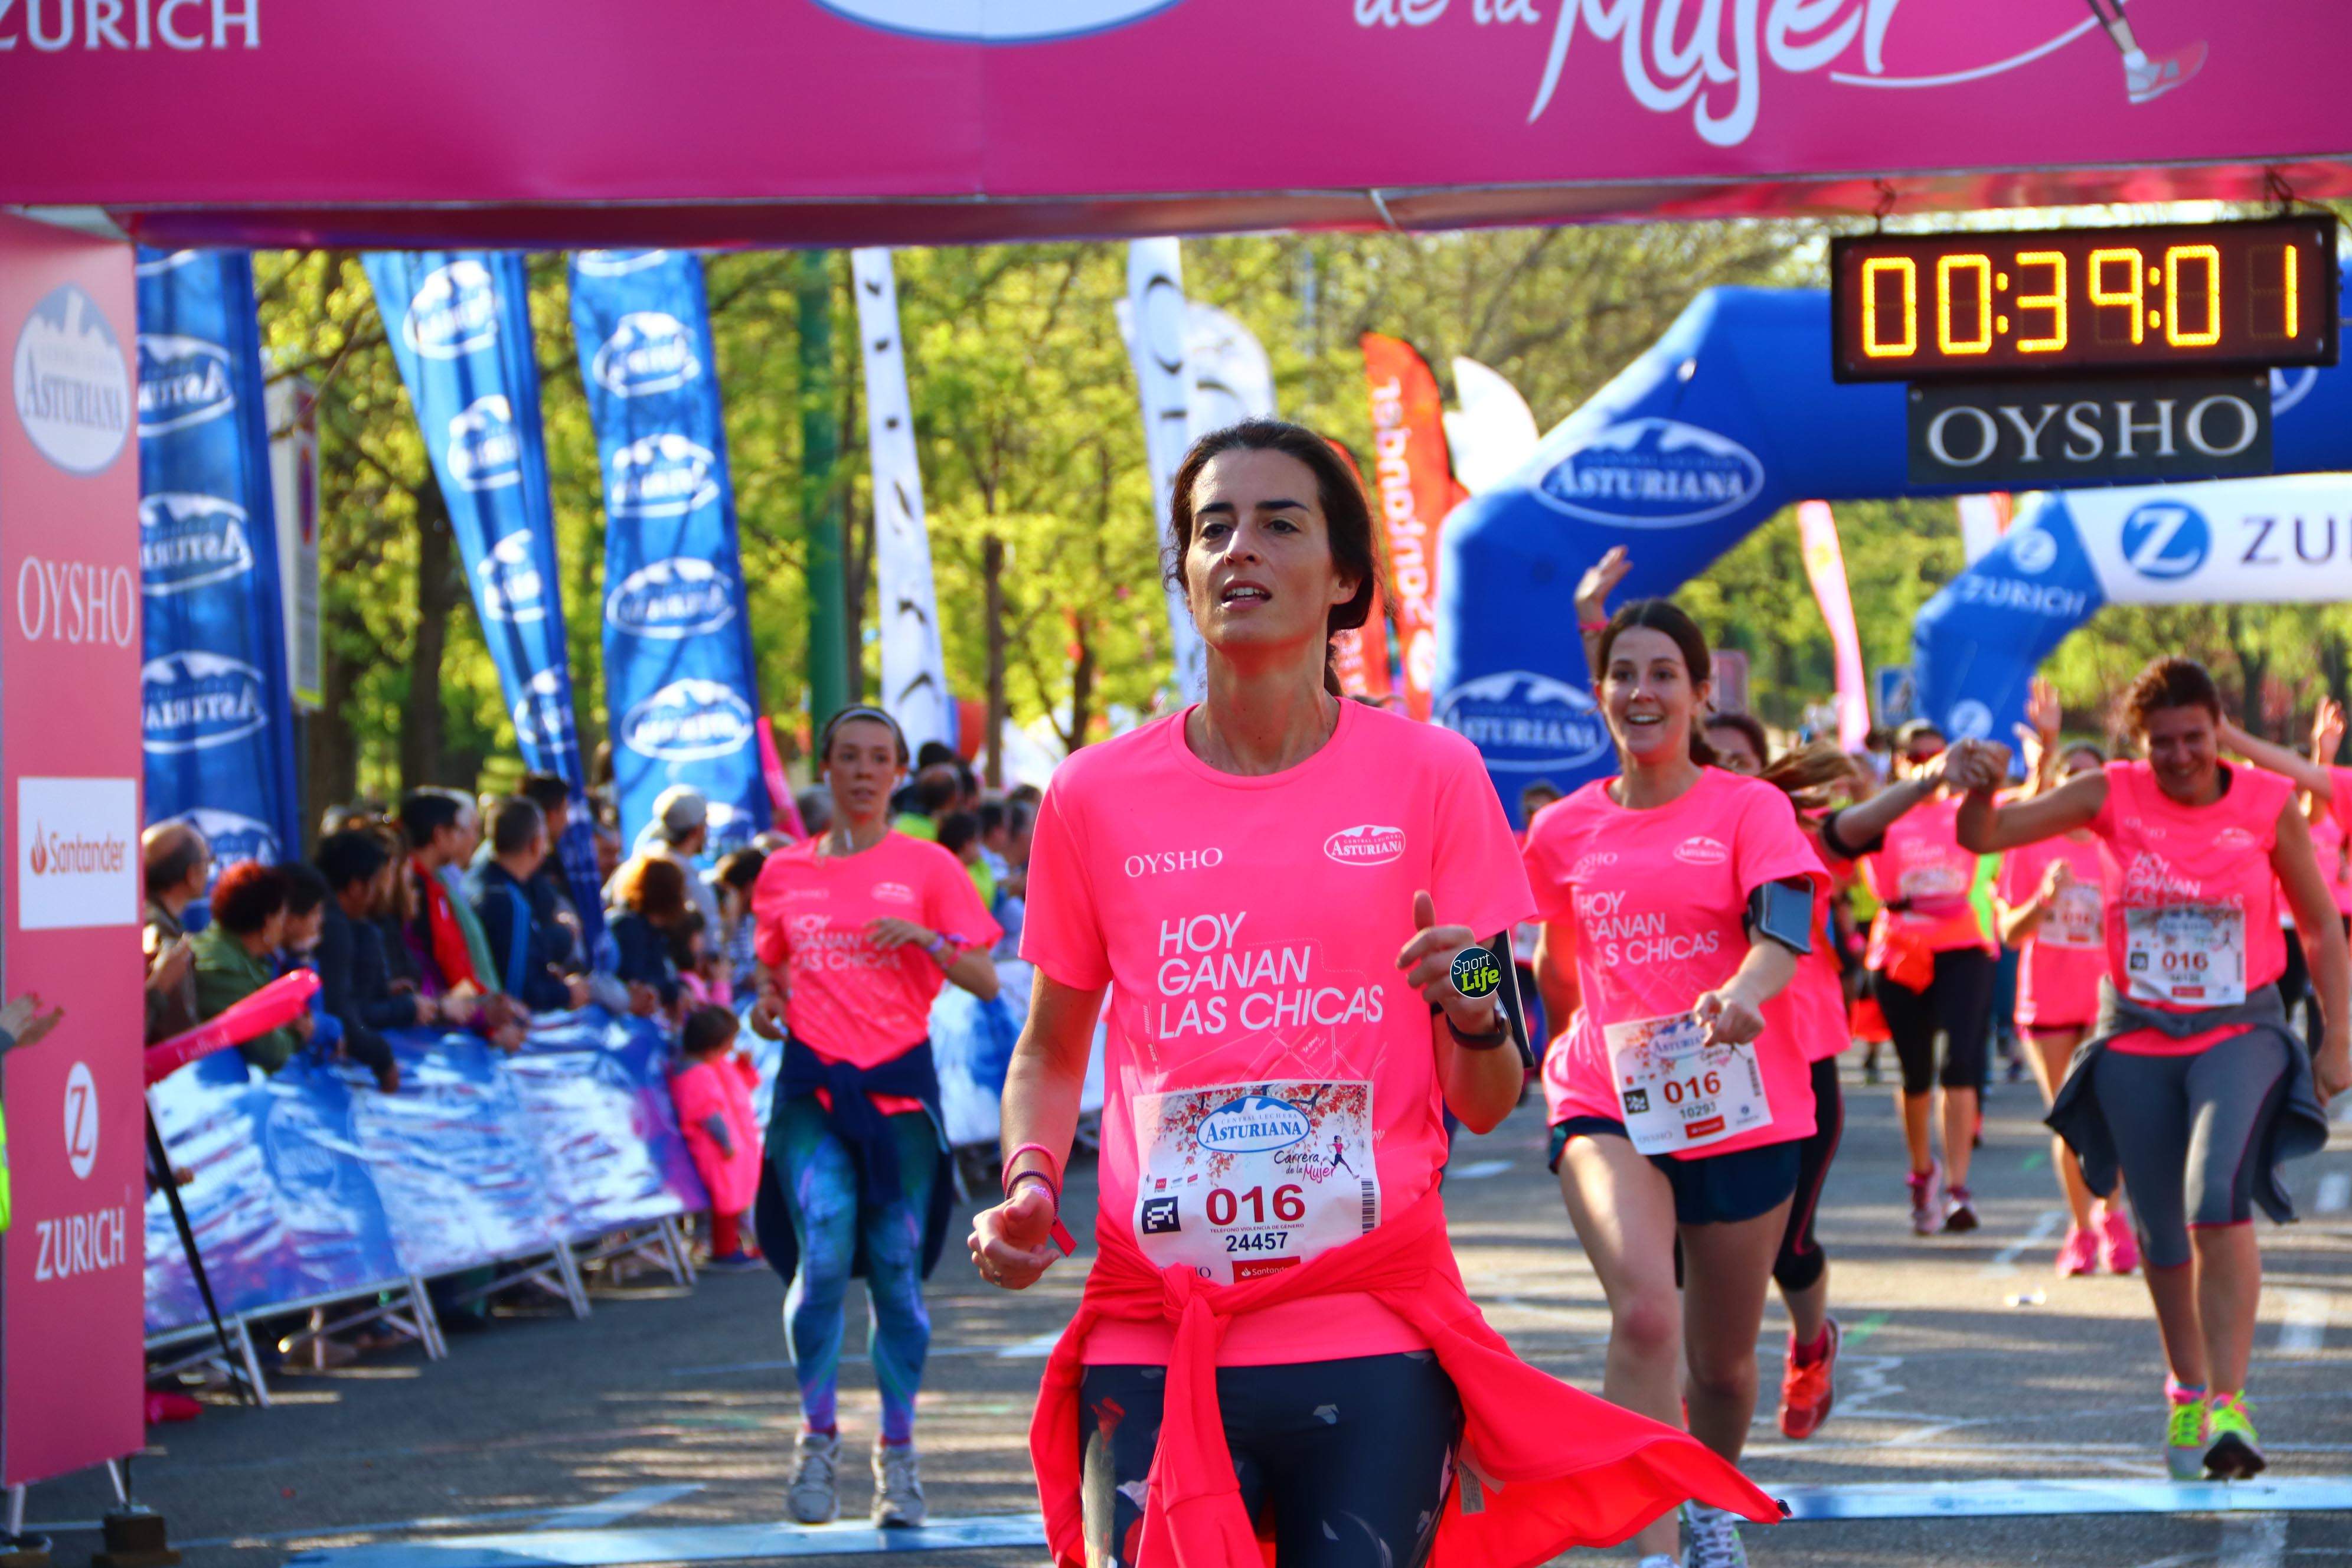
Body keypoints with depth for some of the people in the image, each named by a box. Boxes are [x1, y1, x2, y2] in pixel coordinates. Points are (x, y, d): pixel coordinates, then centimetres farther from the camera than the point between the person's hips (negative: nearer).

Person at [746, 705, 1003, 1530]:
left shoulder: (927, 867, 4)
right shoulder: (785, 872, 11)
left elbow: (986, 981, 0)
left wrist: (925, 938, -17)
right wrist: (768, 1002, 1)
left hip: (901, 1087, -1)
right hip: (813, 1085, 1)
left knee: (896, 1268, 0)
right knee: (823, 1255, -16)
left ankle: (897, 1455, 12)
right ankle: (818, 1437, -2)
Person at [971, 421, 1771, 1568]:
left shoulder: (1430, 777, 2)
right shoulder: (1095, 797, 4)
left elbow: (1489, 1105, 4)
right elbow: (1050, 1053, 16)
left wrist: (1473, 1016, -17)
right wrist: (1028, 1180, -3)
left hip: (1373, 1344, -1)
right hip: (1151, 1340, 1)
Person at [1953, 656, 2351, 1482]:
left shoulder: (2269, 804, -4)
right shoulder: (2114, 797, -3)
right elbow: (1986, 836, -8)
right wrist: (1979, 791, -30)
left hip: (2239, 1032, -2)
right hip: (2135, 1040, 2)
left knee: (2219, 1199, -26)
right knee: (2162, 1236, 10)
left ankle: (2227, 1403, -25)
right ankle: (2187, 1390, 34)